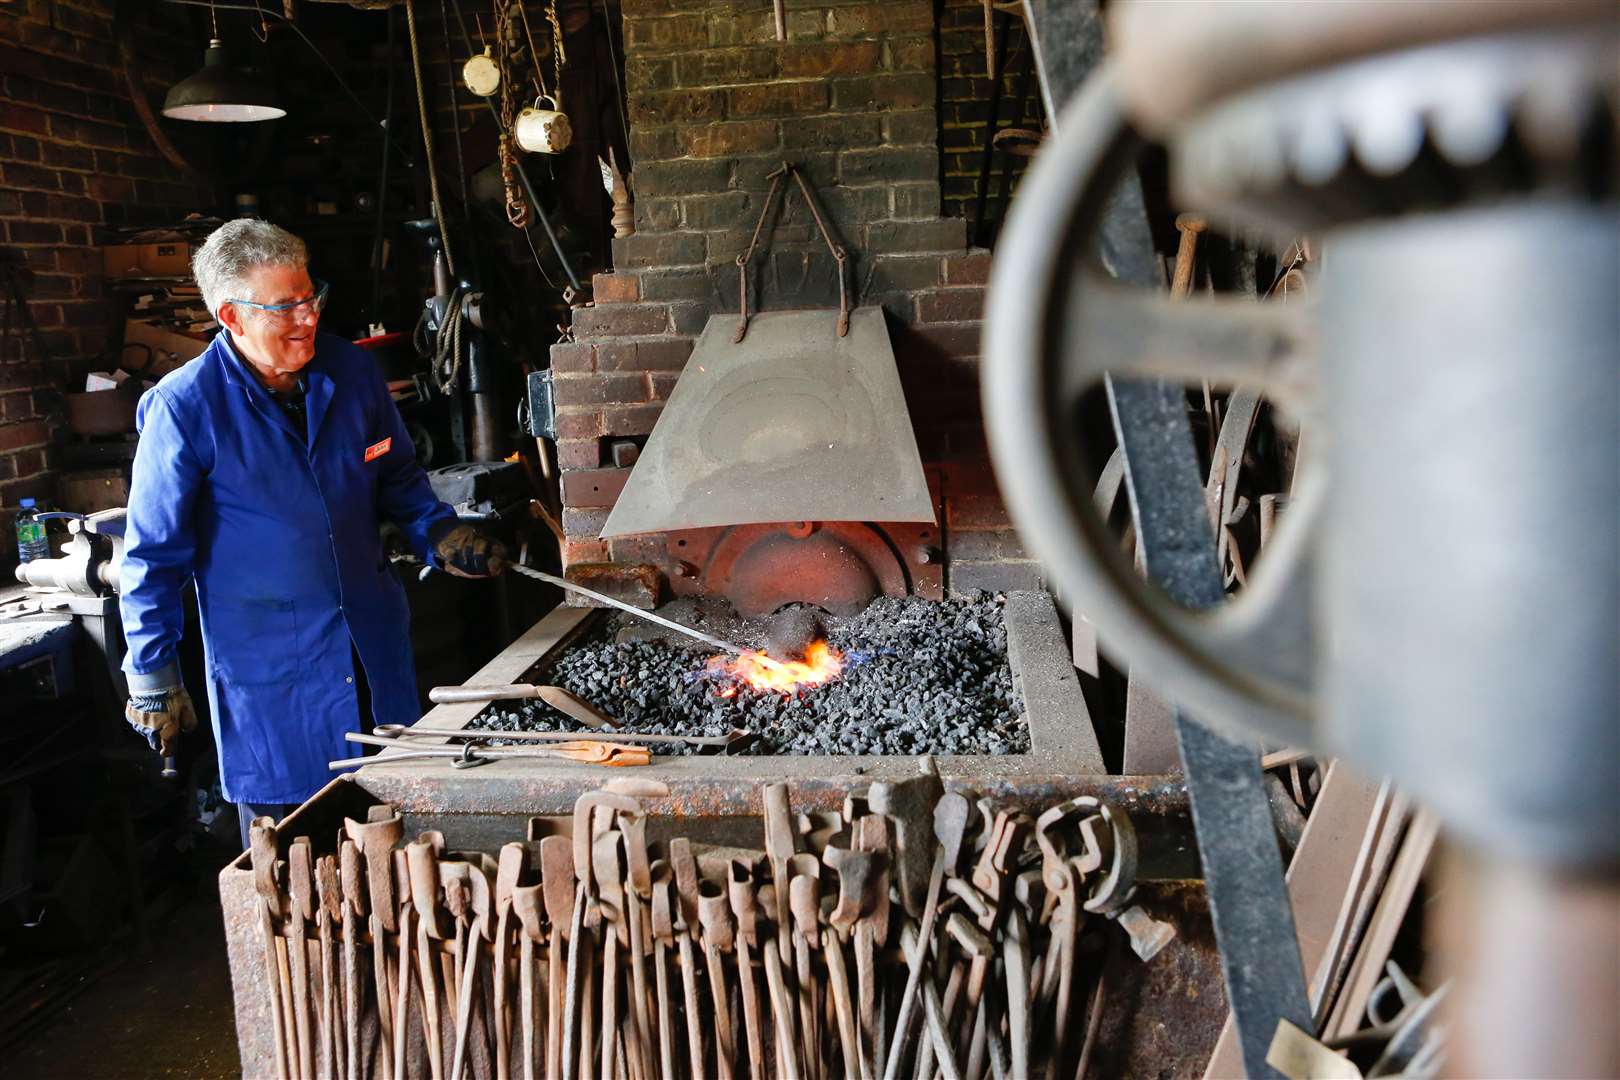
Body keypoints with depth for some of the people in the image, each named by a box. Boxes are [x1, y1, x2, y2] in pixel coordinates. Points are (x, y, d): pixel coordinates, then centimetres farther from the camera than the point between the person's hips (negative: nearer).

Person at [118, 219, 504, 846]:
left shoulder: (351, 371, -2)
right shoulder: (185, 407, -14)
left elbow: (398, 475, 14)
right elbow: (154, 554, -6)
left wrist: (439, 535, -4)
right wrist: (151, 677, -4)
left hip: (374, 641, 4)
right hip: (265, 661, -4)